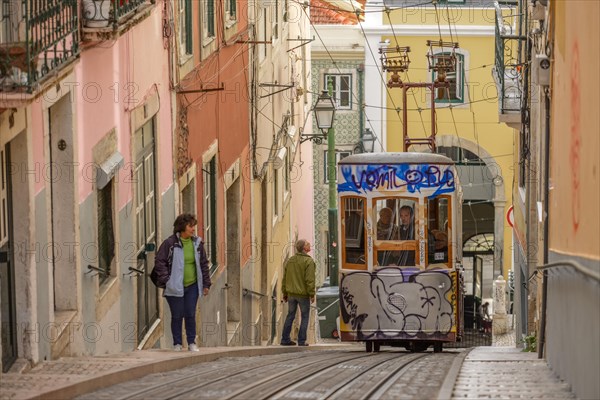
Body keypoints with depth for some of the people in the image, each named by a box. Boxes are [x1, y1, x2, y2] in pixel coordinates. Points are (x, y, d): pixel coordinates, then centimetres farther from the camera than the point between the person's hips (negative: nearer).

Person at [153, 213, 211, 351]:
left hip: (192, 285, 3)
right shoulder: (170, 243, -8)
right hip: (175, 287, -3)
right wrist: (166, 280, -11)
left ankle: (192, 343, 11)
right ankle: (177, 344, 11)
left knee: (190, 315, 2)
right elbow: (159, 262, -5)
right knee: (177, 316, 2)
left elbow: (203, 264, 13)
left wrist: (206, 283, 10)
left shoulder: (197, 243, 6)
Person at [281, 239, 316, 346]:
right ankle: (301, 341, 1)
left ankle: (285, 339, 14)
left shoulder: (290, 261, 7)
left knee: (290, 316, 14)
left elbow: (285, 278, 10)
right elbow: (310, 279, -19)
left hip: (291, 293, 6)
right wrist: (312, 294, -14)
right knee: (305, 317, 4)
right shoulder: (309, 261, -13)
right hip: (303, 294, -5)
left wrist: (285, 293, 16)